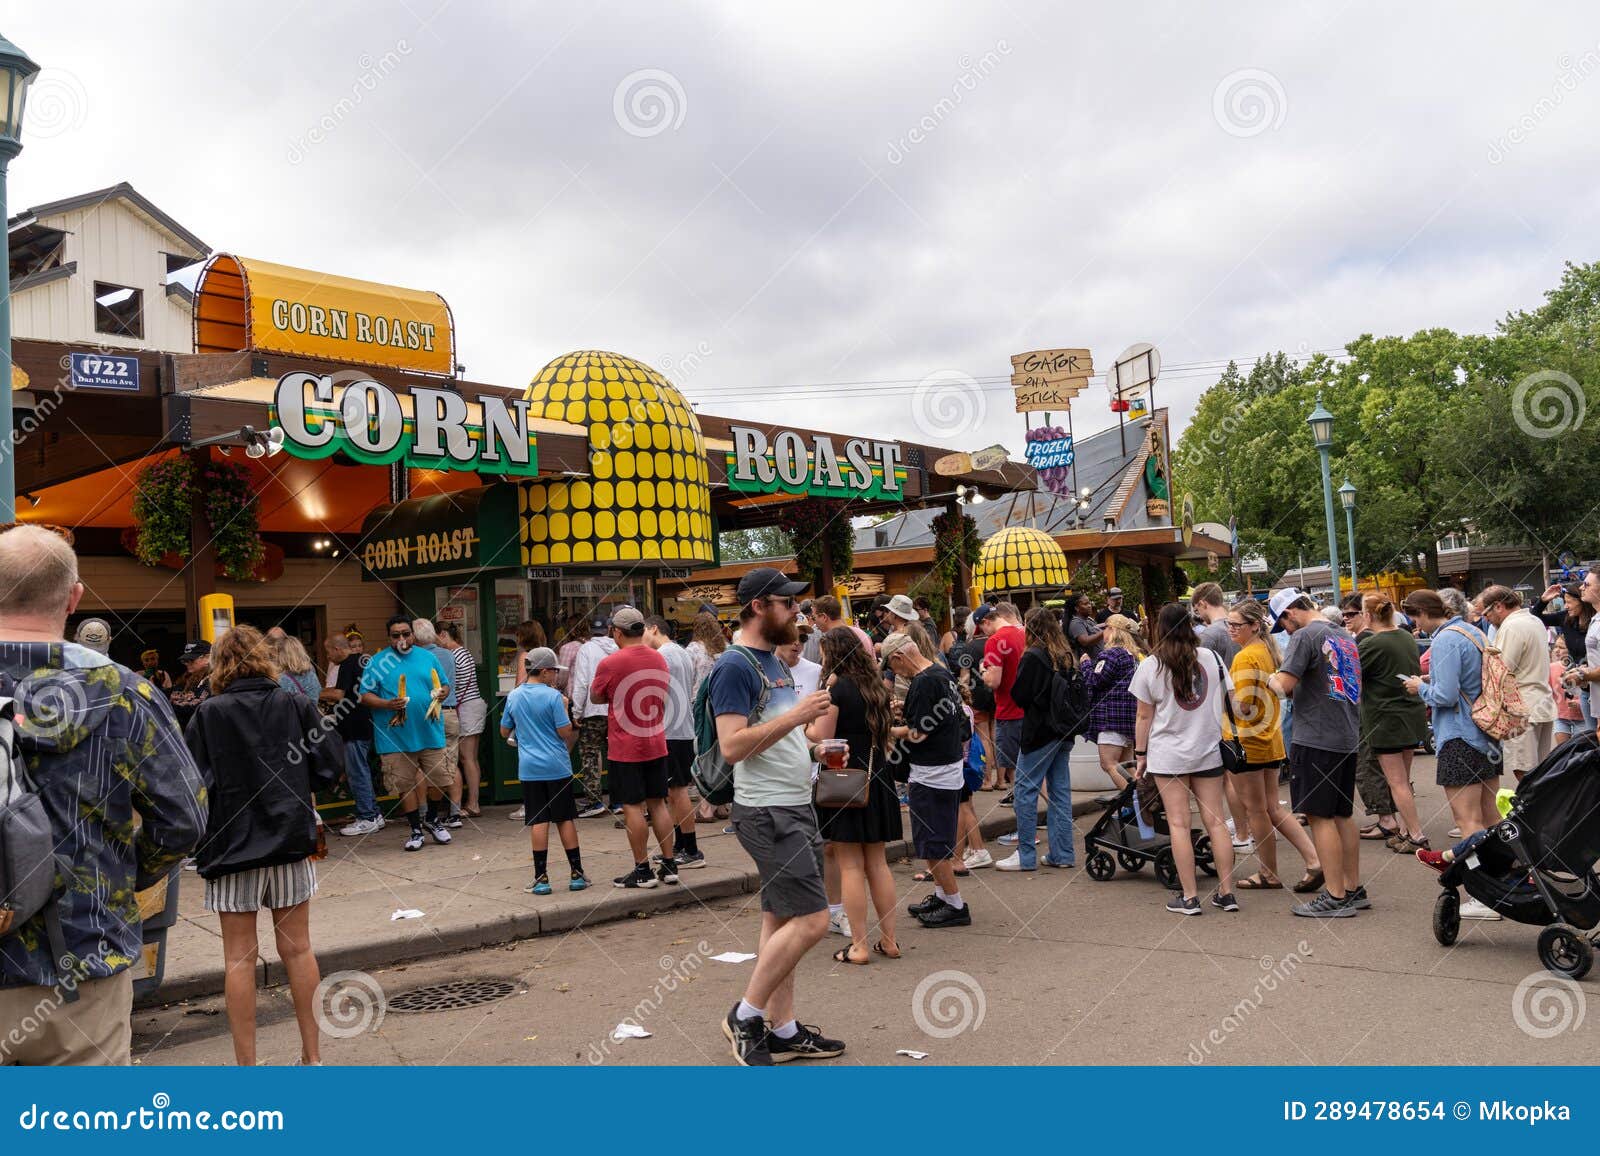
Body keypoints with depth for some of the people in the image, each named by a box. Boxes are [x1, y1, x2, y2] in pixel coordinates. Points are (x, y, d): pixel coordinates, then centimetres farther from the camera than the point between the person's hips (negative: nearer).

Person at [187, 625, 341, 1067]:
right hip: (292, 839, 2)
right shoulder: (297, 704, -3)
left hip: (232, 844, -2)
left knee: (240, 956, 6)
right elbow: (329, 768, -2)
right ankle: (312, 1055, 20)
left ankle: (246, 1063, 11)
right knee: (298, 948, 12)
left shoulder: (209, 714, -9)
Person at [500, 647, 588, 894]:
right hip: (557, 767, -2)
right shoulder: (553, 696, -10)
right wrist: (565, 708, 3)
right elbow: (566, 732, -10)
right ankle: (577, 875, 12)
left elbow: (504, 732, 12)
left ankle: (541, 878, 3)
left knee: (538, 822, 4)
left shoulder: (514, 696, 3)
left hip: (529, 769, 2)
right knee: (565, 820, 6)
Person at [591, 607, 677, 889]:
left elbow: (595, 697, 1)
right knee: (658, 803, 12)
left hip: (625, 748, -6)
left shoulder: (610, 663, -13)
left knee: (632, 807, 1)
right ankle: (669, 866, 15)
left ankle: (642, 871, 4)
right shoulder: (659, 660, 5)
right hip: (656, 744, 6)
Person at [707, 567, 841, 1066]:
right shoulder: (734, 666, -15)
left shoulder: (775, 663, 15)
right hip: (768, 812, -9)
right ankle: (746, 1015, 4)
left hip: (795, 805, 9)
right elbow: (732, 747, -23)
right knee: (811, 920, -10)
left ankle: (782, 1028, 20)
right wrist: (796, 716, -24)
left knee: (781, 919, 12)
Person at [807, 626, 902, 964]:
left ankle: (859, 946, 2)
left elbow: (821, 737, -14)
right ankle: (889, 940, 16)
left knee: (850, 866, -1)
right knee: (877, 863, 12)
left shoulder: (836, 688, -12)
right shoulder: (877, 688, 10)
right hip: (876, 780, 7)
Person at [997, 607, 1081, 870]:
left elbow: (1019, 696, -11)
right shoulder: (1066, 656, 8)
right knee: (1060, 791, 10)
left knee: (1026, 790, -1)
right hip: (1064, 731, 7)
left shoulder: (1032, 657, -13)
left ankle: (1025, 855, 1)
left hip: (1040, 731, -7)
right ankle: (1062, 854, 13)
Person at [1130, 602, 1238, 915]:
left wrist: (1140, 755, 6)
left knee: (1179, 824, 1)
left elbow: (1144, 716, -3)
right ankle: (1226, 893, 10)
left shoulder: (1150, 665, -6)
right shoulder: (1211, 658, 2)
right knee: (1215, 821, 7)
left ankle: (1189, 897, 2)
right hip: (1208, 751, 3)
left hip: (1168, 755, -3)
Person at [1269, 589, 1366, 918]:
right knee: (1342, 815, 15)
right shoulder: (1345, 636, 15)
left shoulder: (1305, 636, -12)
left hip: (1316, 739, -9)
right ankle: (1354, 890, 22)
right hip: (1347, 738, 9)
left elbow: (1285, 684, -20)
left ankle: (1335, 897, 0)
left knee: (1320, 817, -3)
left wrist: (1271, 679, 1)